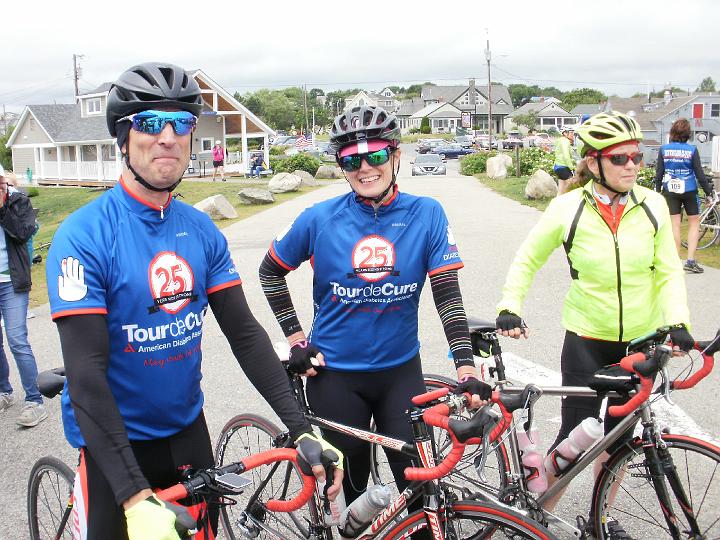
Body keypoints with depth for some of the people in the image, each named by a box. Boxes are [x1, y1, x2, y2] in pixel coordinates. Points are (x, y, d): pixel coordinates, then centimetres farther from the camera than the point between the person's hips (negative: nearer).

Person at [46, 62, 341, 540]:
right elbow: (85, 374, -24)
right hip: (114, 444, -5)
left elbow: (244, 331, -2)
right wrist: (135, 496, -30)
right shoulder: (84, 236, -19)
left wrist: (300, 428, -10)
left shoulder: (202, 231, -2)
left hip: (188, 429, 5)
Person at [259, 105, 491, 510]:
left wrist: (467, 368, -19)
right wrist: (297, 339, 1)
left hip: (401, 370, 0)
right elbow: (271, 271, 6)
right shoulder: (320, 219, -7)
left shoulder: (426, 215, -7)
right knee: (349, 484, 13)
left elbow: (448, 294, -10)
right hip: (334, 374, 0)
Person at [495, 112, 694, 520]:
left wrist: (678, 322, -14)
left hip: (642, 341, 3)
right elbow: (527, 261, 1)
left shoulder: (653, 206, -4)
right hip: (586, 340, -3)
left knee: (619, 437, 14)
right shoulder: (568, 209, -11)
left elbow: (669, 272, 1)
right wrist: (509, 308, -12)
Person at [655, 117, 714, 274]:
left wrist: (657, 190, 10)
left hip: (670, 191, 2)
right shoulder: (692, 150, -9)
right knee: (694, 222, 10)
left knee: (675, 224, 7)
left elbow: (659, 173, -1)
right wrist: (708, 191, 2)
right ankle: (690, 261, 3)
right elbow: (699, 174, -7)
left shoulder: (664, 149, -4)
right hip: (689, 190, -1)